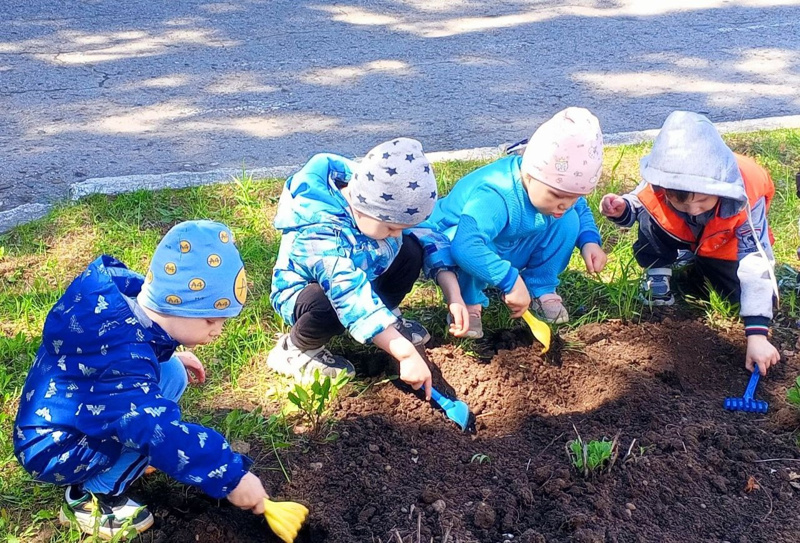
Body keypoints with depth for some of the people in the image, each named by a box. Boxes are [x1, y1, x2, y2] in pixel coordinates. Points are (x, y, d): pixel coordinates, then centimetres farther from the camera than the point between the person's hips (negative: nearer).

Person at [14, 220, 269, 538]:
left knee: (172, 372, 0)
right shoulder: (123, 360, -39)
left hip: (67, 412, 9)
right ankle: (90, 497, -4)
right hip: (52, 450, -8)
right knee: (152, 416, -25)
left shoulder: (122, 297, -13)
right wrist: (233, 477, -38)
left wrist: (172, 355, 16)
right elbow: (162, 434, -43)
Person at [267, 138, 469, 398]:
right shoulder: (319, 234, -40)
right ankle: (294, 350, -8)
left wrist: (454, 296, -22)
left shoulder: (381, 199, -20)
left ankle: (388, 317, 7)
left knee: (412, 248, -16)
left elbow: (430, 238, -11)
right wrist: (407, 354, -51)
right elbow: (354, 299, -47)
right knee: (329, 307, -40)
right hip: (304, 291, -6)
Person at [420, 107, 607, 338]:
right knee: (469, 255, -42)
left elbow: (581, 209, 4)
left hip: (510, 253, 6)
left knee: (568, 221, -14)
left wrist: (590, 240, -16)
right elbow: (465, 246, -57)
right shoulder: (494, 197, -42)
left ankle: (541, 290, 1)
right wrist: (510, 279, -55)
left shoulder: (557, 184, -18)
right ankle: (467, 303, -12)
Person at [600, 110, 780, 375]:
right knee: (651, 213, -31)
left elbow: (758, 265, -39)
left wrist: (757, 334, -44)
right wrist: (621, 209, -38)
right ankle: (658, 270, -6)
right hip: (679, 236, -1)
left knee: (742, 292, -15)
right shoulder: (660, 181, -37)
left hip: (724, 246, 1)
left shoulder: (746, 197, -41)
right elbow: (636, 204, -11)